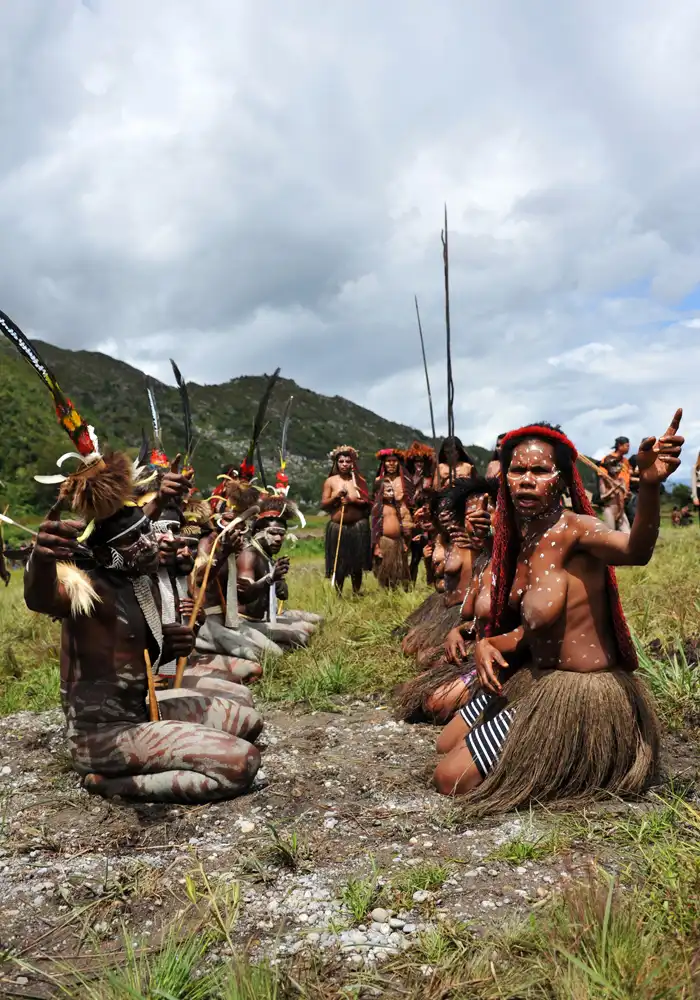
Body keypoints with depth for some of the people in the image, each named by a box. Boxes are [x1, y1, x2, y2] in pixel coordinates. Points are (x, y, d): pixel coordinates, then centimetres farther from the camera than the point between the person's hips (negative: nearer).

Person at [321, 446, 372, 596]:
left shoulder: (360, 480, 4)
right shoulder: (330, 481, 4)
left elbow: (368, 502, 0)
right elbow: (323, 505, 2)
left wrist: (352, 501, -15)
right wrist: (335, 497, -14)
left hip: (358, 527, 1)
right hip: (337, 527, 0)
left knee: (357, 563, 7)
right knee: (338, 564, 1)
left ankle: (356, 594, 18)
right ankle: (338, 595, 11)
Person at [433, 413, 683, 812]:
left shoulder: (571, 528, -23)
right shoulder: (520, 539, 2)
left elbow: (635, 550, -46)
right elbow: (533, 627, 9)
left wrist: (650, 485, -64)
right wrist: (489, 645, -10)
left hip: (577, 693, -9)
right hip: (536, 678, 9)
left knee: (451, 778, -5)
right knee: (448, 743, 24)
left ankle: (573, 768, 10)